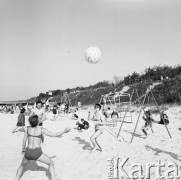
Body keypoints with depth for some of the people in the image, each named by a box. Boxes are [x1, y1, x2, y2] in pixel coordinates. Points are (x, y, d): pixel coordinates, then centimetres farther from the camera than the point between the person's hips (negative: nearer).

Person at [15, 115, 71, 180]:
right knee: (51, 163, 18)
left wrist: (23, 149, 27)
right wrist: (64, 131, 10)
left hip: (28, 153, 3)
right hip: (37, 153, -3)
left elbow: (24, 140, 10)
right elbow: (53, 135, -3)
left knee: (22, 165, 34)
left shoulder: (28, 128, 4)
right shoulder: (41, 129, -5)